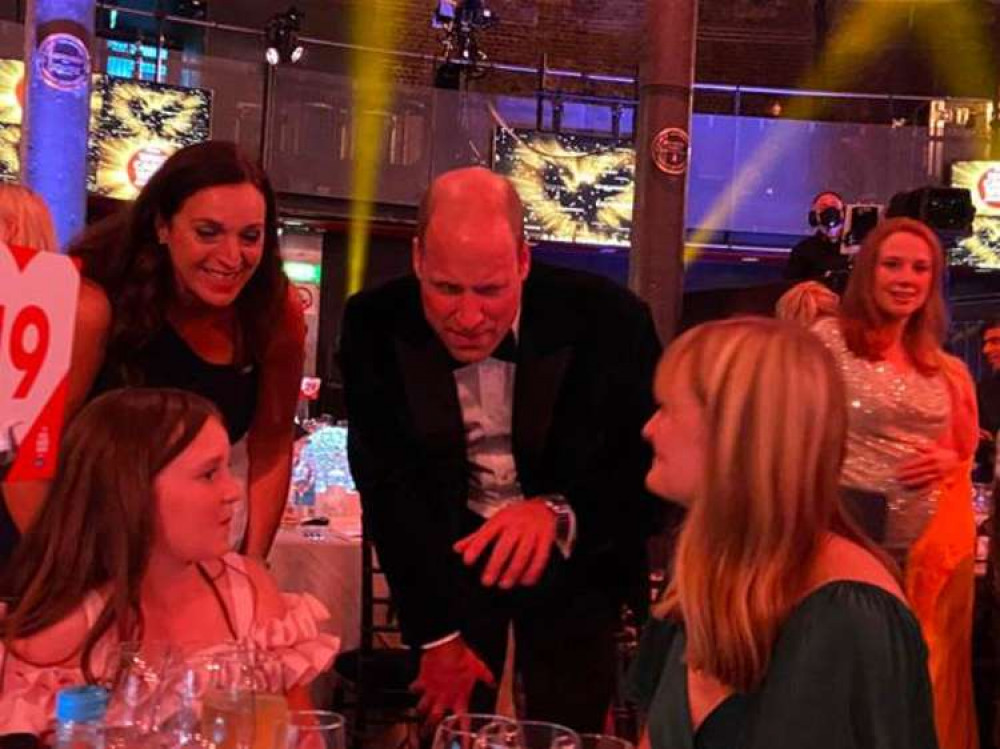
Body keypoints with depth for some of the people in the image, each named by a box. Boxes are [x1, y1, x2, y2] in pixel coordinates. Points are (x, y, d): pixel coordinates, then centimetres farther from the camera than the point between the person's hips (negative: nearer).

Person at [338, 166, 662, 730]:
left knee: (570, 733, 6)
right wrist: (436, 633, -14)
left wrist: (561, 512, -37)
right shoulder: (375, 325, -17)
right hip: (448, 551, 1)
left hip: (575, 558, -1)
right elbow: (386, 487, -13)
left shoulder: (607, 320, -23)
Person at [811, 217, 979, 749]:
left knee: (922, 678, 13)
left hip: (933, 544, 5)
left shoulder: (942, 367, 11)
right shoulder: (828, 339, -6)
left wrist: (950, 461, -2)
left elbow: (966, 450, 20)